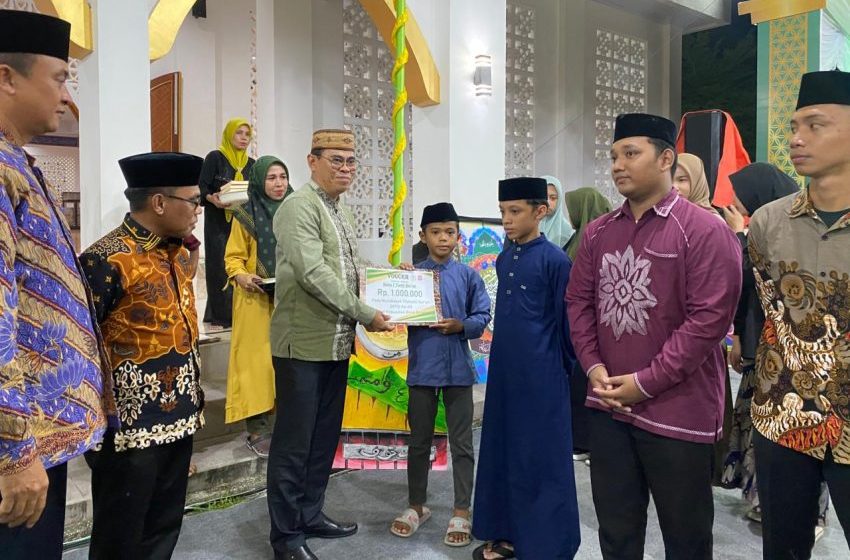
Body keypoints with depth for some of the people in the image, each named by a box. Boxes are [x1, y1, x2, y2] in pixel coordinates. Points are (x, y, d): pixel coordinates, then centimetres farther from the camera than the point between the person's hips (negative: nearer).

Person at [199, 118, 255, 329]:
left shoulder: (251, 164, 14)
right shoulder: (215, 158, 1)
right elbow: (202, 187, -5)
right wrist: (213, 199, -25)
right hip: (218, 222, -4)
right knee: (220, 266, -5)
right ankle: (220, 316, 0)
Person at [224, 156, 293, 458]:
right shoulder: (246, 215, -1)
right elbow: (233, 258, -1)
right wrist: (242, 277, -20)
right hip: (257, 300, -3)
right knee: (258, 361, -3)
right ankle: (257, 430, 4)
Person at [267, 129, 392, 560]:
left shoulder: (341, 210, 16)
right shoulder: (299, 207, -12)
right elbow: (313, 273, -21)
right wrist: (365, 314, -19)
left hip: (337, 343, 9)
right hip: (303, 344, -9)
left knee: (324, 437, 17)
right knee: (294, 441, 2)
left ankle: (311, 514, 32)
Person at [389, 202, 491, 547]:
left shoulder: (468, 276, 0)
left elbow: (483, 317, -1)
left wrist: (461, 325, -19)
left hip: (458, 369, -1)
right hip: (422, 368, 1)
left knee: (461, 443, 7)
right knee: (419, 441, 14)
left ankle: (461, 512, 20)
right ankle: (417, 506, 30)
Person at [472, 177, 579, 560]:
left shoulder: (554, 260, -11)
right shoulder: (503, 260, 9)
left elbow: (567, 321, -6)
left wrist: (562, 368, 0)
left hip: (541, 377, -7)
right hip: (503, 373, 7)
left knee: (543, 458, 3)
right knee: (501, 452, 14)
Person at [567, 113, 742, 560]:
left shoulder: (705, 231, -10)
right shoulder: (598, 233, 9)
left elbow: (710, 317, -16)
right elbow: (578, 301, 10)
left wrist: (646, 383, -16)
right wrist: (593, 366, -5)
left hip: (678, 413, -5)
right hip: (607, 407, 5)